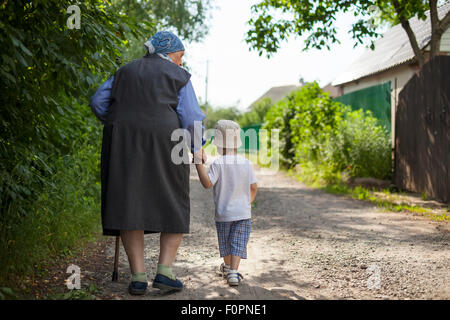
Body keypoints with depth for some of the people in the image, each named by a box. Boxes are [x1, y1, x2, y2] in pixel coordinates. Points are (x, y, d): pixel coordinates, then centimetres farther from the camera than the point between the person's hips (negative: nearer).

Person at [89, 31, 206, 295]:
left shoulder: (126, 72, 16)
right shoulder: (178, 76, 4)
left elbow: (98, 102, 12)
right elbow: (190, 116, -3)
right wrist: (197, 147, 10)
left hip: (124, 145, 3)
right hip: (164, 145, -3)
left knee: (129, 206, 4)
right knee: (174, 208, 9)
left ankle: (138, 276, -2)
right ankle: (165, 271, -2)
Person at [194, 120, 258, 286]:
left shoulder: (218, 164, -14)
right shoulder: (246, 163, -2)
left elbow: (207, 183, -24)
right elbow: (254, 188, 3)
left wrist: (199, 162, -21)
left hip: (223, 213, -1)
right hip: (243, 212, 2)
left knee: (225, 243, 18)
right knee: (238, 243, 2)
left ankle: (227, 267, 38)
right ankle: (233, 271, -12)